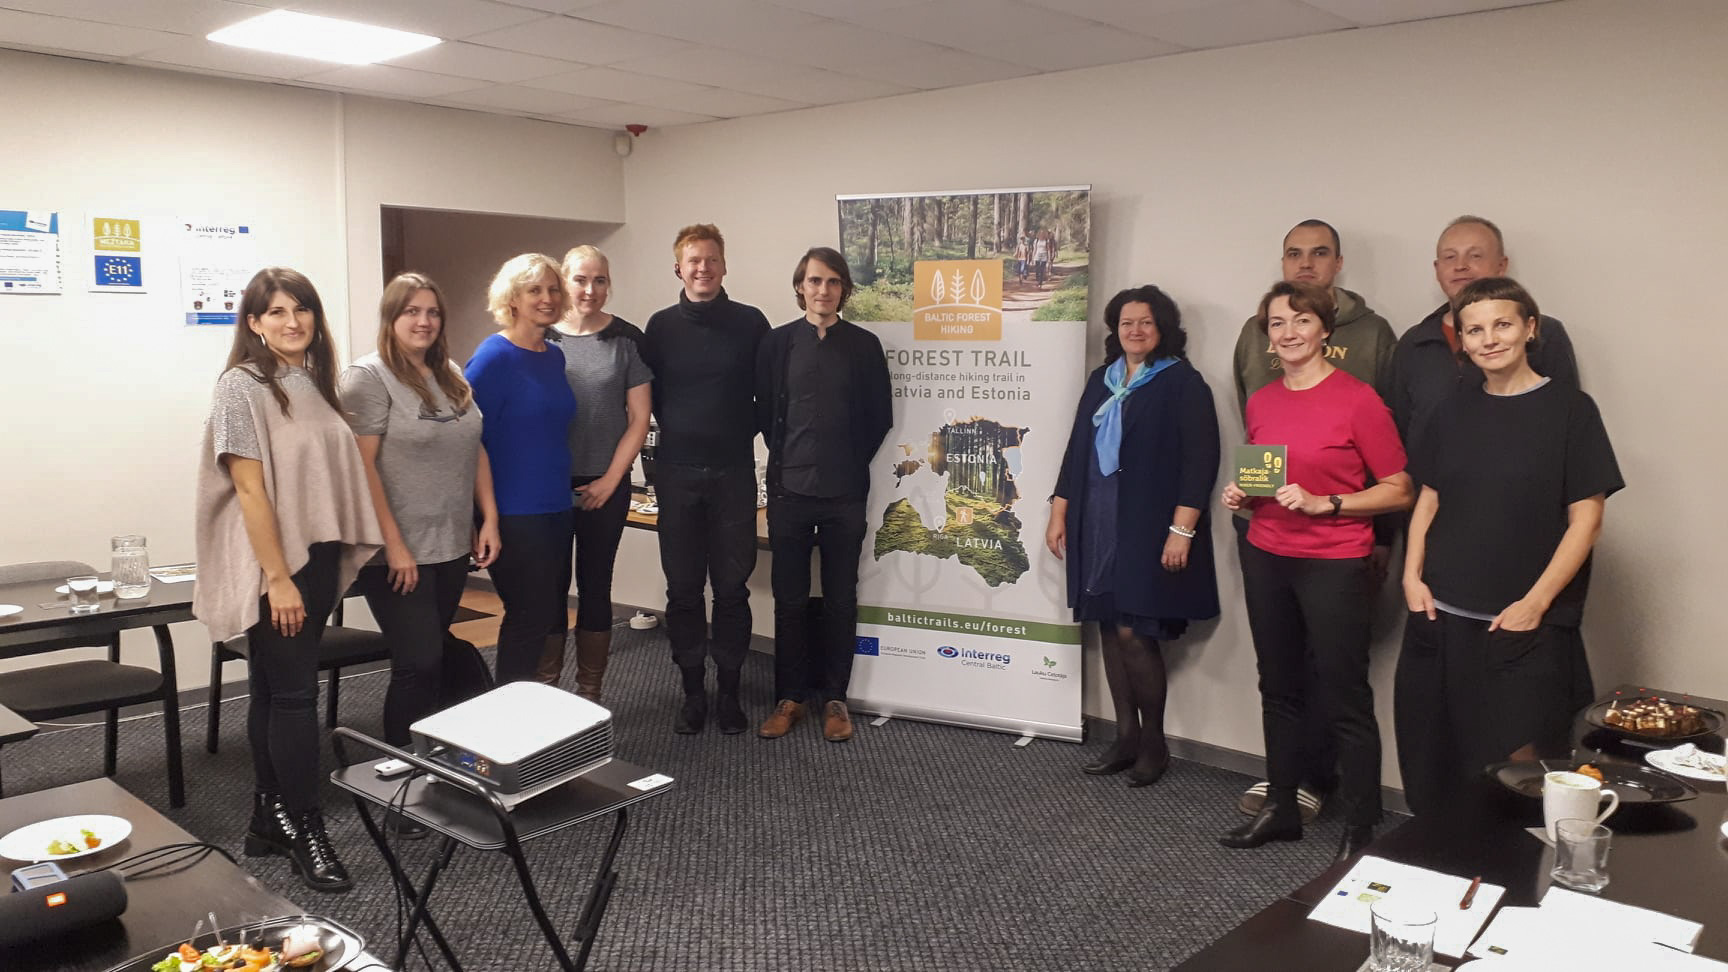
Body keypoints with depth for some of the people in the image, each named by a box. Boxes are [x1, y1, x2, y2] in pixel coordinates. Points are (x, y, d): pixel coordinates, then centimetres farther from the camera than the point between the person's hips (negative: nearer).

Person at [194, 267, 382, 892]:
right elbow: (250, 489, -15)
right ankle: (305, 833, 7)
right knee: (294, 693, -4)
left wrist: (330, 568, 11)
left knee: (275, 691, 14)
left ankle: (269, 820, 23)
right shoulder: (243, 387, -10)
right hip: (273, 565, -7)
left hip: (318, 558, 7)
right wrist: (279, 578, -17)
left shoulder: (314, 382, 11)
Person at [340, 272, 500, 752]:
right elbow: (362, 466, -14)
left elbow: (475, 450, 16)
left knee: (432, 658, 13)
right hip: (399, 552, -6)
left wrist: (489, 519, 8)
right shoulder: (369, 377, -7)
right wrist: (393, 544, -18)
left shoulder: (451, 376, 13)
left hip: (452, 546, 6)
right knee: (419, 663, -6)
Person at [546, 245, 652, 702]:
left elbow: (639, 417, 0)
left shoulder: (626, 339, 0)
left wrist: (610, 480, -6)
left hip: (605, 485, 0)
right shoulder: (541, 337, 1)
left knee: (595, 585, 7)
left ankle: (589, 695, 18)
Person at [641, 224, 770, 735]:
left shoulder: (750, 322, 0)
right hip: (677, 472, 1)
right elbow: (647, 393, 12)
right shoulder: (661, 326, 5)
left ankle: (728, 689, 17)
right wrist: (678, 430, 8)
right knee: (683, 587, 6)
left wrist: (745, 431, 1)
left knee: (732, 586, 5)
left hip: (733, 471, -1)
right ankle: (692, 689, 18)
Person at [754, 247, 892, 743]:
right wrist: (786, 459, 7)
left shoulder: (864, 345, 1)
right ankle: (790, 696, 19)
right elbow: (764, 411, 7)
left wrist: (851, 462, 5)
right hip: (789, 491, 1)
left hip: (845, 495, 0)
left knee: (841, 600, 7)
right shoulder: (776, 343, 2)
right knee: (789, 599, 7)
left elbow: (880, 418, 5)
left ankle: (834, 697, 19)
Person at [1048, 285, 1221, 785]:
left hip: (1149, 529, -6)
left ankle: (1153, 742, 12)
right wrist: (1059, 514, 14)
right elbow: (1077, 450, 18)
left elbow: (1200, 461, -10)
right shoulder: (1101, 381, 15)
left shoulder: (1183, 383, -4)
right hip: (1098, 524, 6)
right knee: (1110, 628, 7)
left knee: (1133, 632, -7)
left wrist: (1181, 529, -17)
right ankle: (1126, 737, 19)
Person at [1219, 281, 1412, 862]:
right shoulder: (1260, 402, 8)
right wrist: (1239, 496, 3)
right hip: (1266, 558, 6)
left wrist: (1322, 503, -18)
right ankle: (1280, 809, 28)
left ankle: (1362, 829, 12)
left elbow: (1399, 491, -9)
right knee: (1279, 689, 14)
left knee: (1344, 700, -1)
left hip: (1335, 564, -6)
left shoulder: (1358, 399, -10)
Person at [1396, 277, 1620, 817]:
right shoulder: (1454, 410, 8)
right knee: (1436, 757, 9)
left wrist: (1536, 602, -12)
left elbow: (1586, 519, -6)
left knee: (1519, 764, -3)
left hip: (1525, 624, -4)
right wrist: (1412, 577, 3)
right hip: (1441, 618, 4)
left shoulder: (1569, 409, -4)